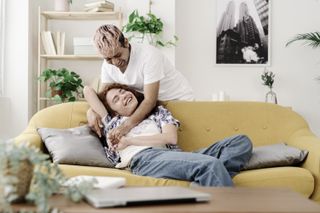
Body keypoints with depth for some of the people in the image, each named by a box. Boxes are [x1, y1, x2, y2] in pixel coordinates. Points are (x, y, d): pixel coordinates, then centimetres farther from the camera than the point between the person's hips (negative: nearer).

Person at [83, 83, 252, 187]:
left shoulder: (158, 111, 31)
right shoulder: (113, 123, 29)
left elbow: (171, 138, 10)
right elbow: (88, 90, 32)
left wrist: (129, 140, 6)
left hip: (173, 155, 5)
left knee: (242, 141, -19)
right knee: (211, 165, -35)